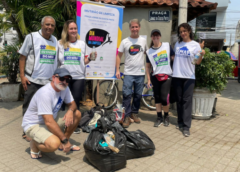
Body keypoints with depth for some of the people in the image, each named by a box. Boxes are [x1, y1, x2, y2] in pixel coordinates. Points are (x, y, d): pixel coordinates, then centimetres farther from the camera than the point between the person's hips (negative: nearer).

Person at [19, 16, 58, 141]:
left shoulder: (55, 40, 12)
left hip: (49, 82, 4)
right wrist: (22, 76, -9)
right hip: (33, 80, -4)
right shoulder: (31, 37, 0)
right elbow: (22, 57, -1)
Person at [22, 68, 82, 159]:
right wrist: (65, 140, -27)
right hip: (33, 125, -9)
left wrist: (70, 111, -22)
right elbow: (49, 122, -33)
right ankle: (34, 143, 0)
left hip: (51, 119, 9)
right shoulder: (45, 93, -30)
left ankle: (62, 144, 10)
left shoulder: (64, 88, -6)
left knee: (77, 114, -2)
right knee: (54, 144, -34)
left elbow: (72, 104, 5)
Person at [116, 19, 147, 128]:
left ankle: (134, 113, 25)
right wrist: (117, 70, -4)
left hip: (140, 73, 2)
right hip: (128, 73, -2)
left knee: (138, 95, 9)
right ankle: (127, 116, 1)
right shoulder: (125, 41, 2)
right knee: (127, 94, -7)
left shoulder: (143, 41, 8)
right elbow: (119, 55, 4)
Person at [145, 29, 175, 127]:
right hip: (155, 77, 2)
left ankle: (166, 116, 15)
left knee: (164, 98, -8)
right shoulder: (149, 52, 5)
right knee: (157, 98, 6)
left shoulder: (167, 46, 2)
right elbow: (147, 66, 10)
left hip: (167, 76, -2)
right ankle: (159, 117, 19)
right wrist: (148, 80, 6)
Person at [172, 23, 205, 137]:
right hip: (177, 76, 3)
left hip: (189, 77, -3)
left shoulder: (195, 45, -1)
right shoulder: (177, 44, 9)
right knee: (179, 100, 10)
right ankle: (180, 122, 21)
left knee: (187, 101, -5)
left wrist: (201, 55, -22)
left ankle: (186, 126, -3)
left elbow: (197, 62, -4)